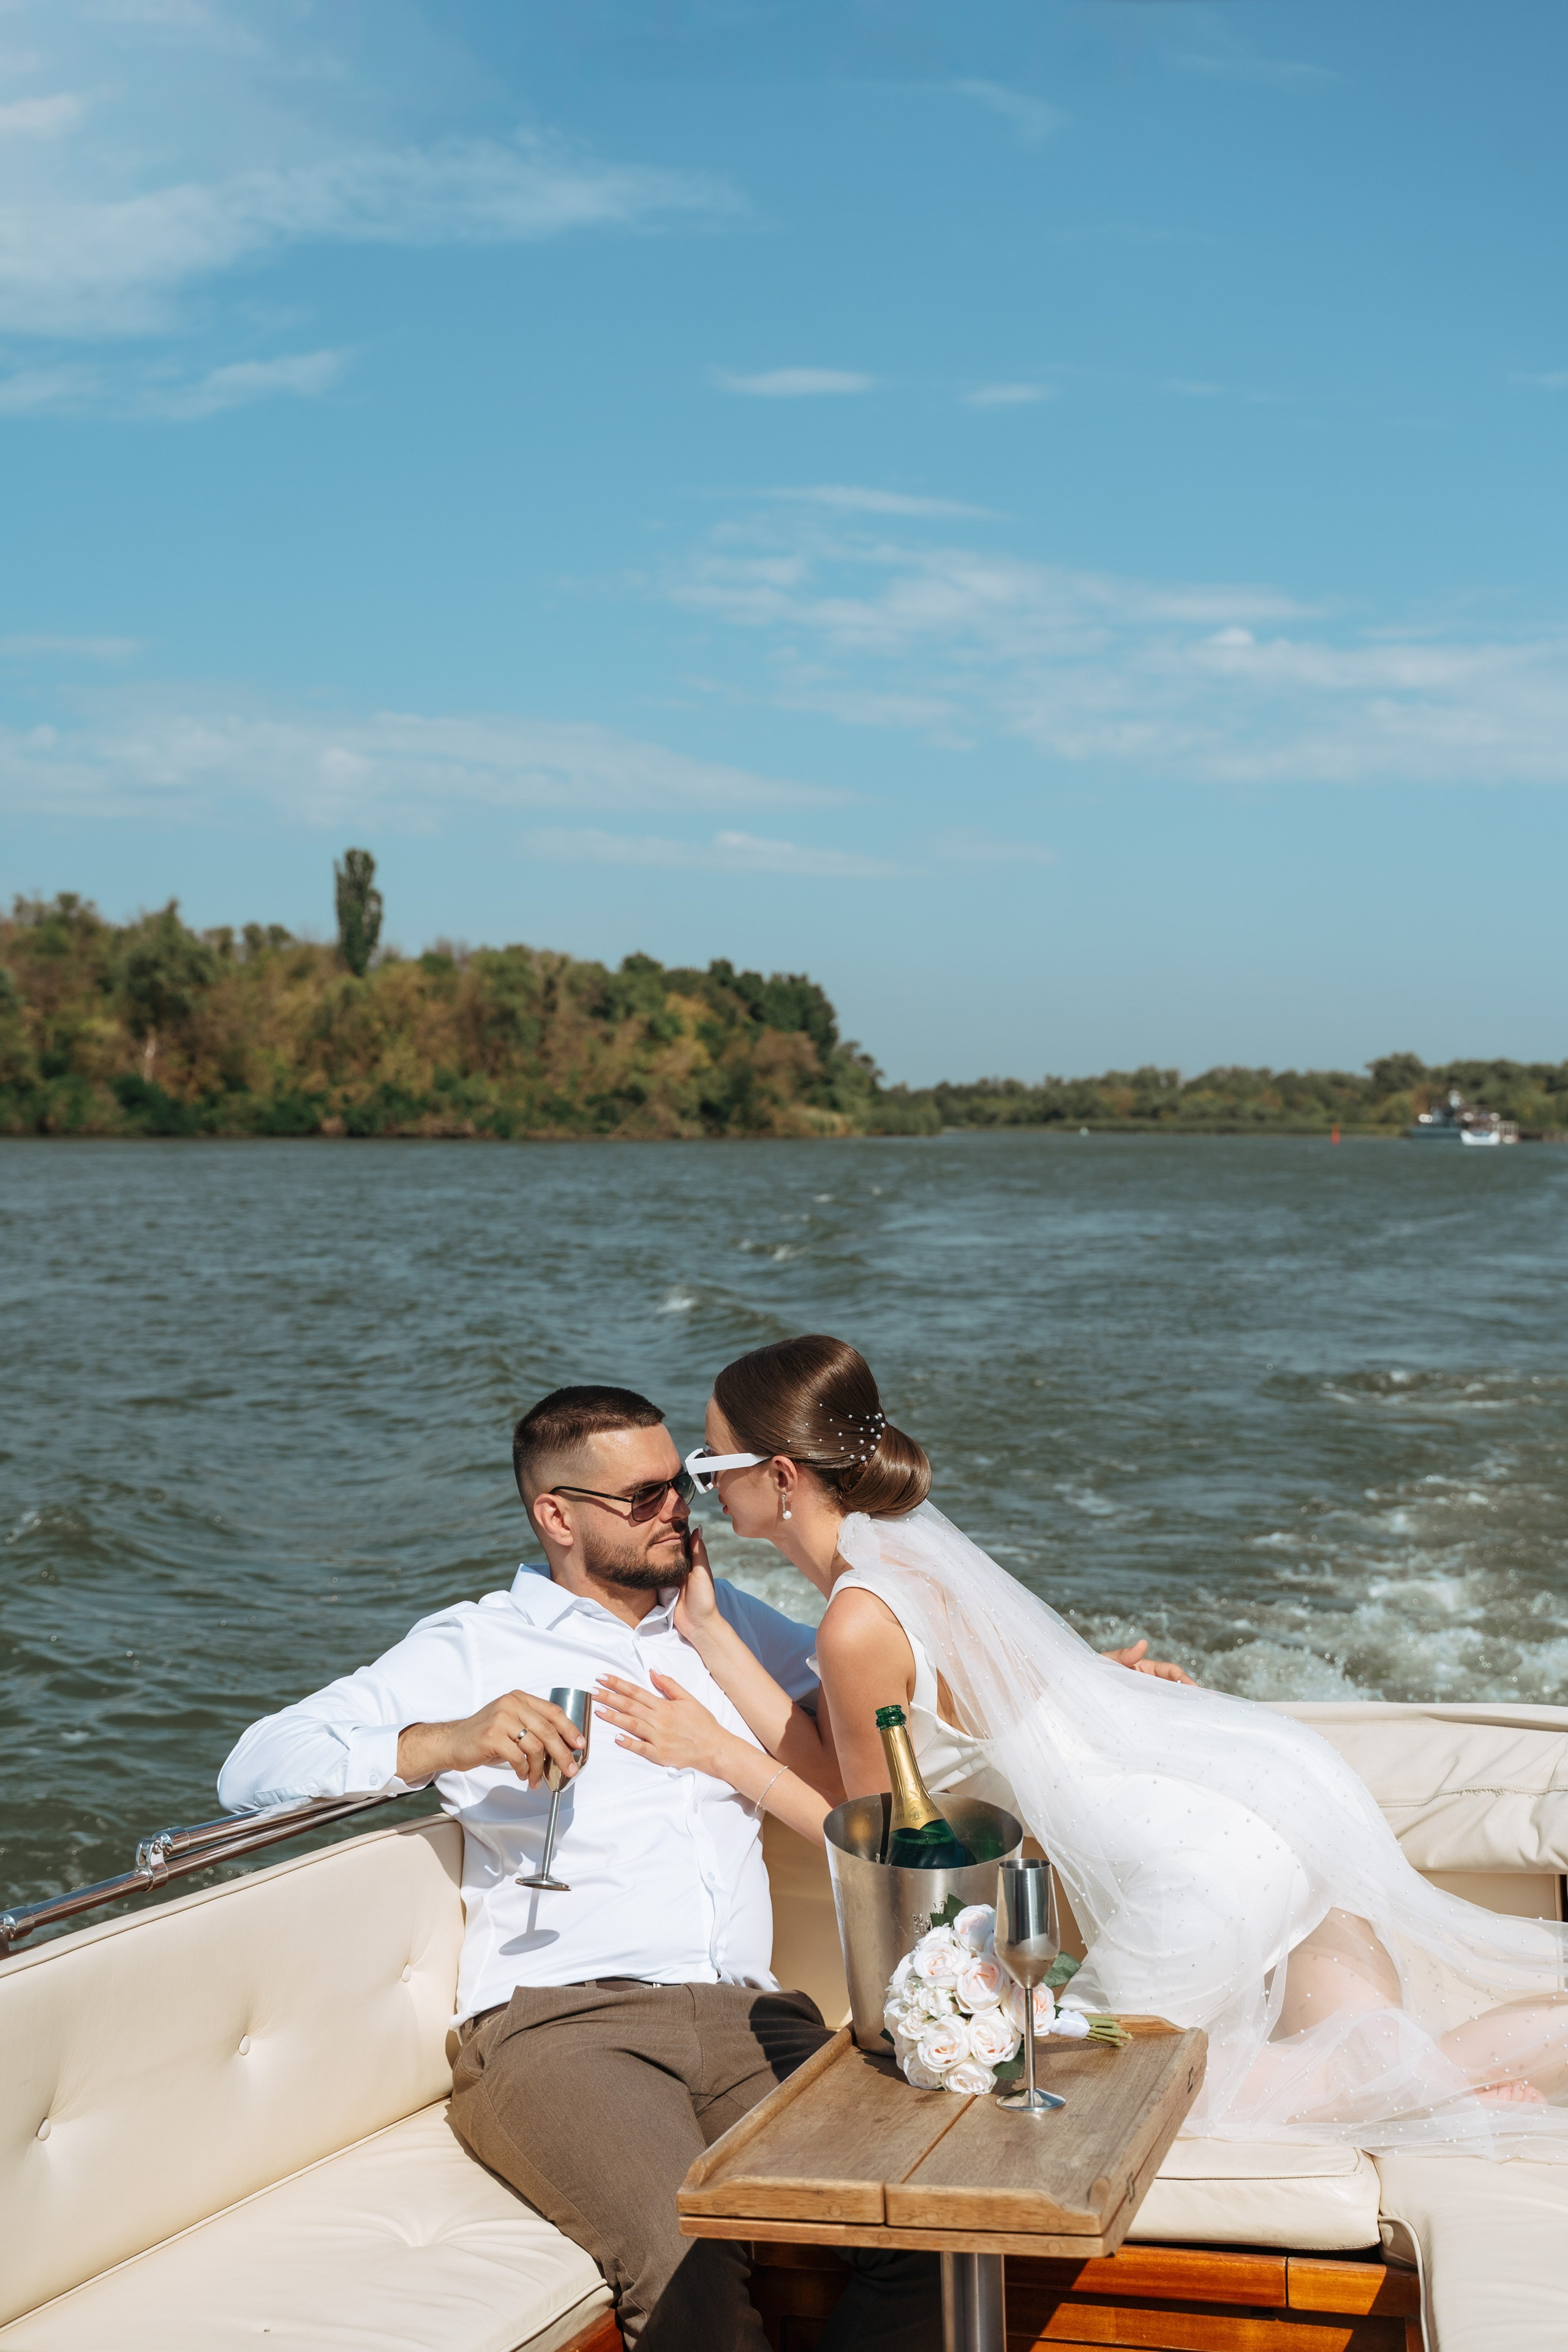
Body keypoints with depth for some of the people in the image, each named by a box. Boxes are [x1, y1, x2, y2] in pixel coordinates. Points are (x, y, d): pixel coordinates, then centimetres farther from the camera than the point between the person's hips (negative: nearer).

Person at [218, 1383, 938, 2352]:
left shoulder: (724, 1619, 25)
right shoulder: (472, 1648, 11)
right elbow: (256, 1770, 2)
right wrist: (443, 1743, -14)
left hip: (748, 2015, 4)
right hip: (561, 2020, -4)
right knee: (692, 2264, -32)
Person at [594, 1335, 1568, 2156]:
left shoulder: (862, 1622, -18)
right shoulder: (901, 1542, 10)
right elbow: (845, 1773, 9)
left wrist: (710, 1753, 1)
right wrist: (710, 1631, 10)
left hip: (1215, 1855, -9)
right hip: (1277, 1772, 9)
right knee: (1363, 2054, 18)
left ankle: (1466, 2070, -1)